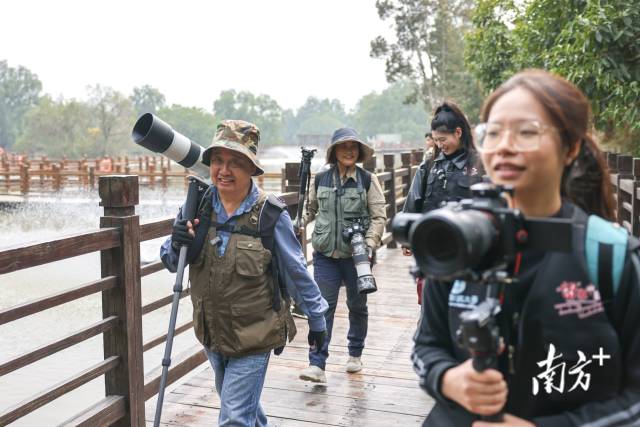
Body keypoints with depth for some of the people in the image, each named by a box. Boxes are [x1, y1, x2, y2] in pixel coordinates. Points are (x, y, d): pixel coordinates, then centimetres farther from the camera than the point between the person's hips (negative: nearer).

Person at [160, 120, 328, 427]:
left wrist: (317, 318, 4)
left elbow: (297, 272, -6)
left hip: (253, 340, -5)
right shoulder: (199, 205, -7)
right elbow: (171, 263, 2)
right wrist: (177, 243, -21)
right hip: (211, 335, 5)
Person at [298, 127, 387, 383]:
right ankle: (317, 365, -5)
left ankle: (355, 355, 33)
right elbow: (311, 210, 17)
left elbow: (379, 217, -3)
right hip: (325, 254, 1)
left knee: (357, 306, 14)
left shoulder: (368, 180, -3)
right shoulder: (320, 180, 3)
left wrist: (370, 244, -14)